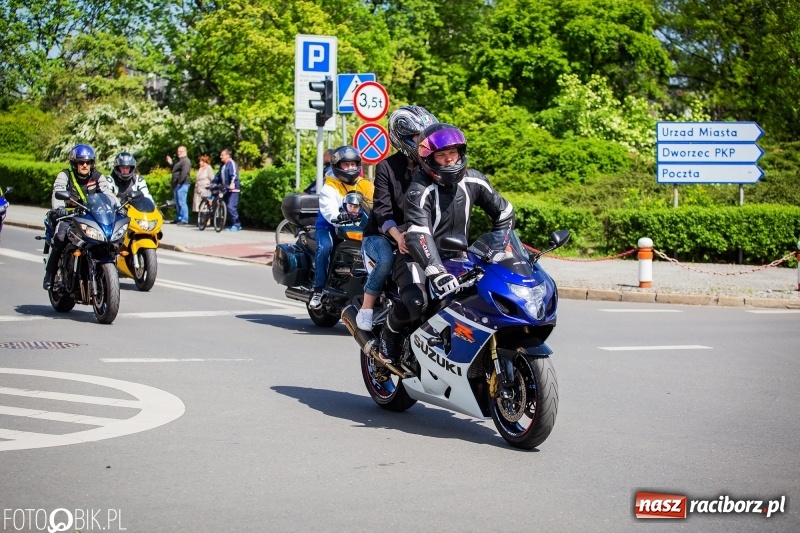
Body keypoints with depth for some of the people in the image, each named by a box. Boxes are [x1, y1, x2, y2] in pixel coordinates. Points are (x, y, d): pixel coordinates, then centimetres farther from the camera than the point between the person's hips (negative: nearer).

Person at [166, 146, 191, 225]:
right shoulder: (178, 161, 23)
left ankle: (184, 220, -13)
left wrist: (179, 182, -24)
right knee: (177, 203, 13)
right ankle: (178, 219, 20)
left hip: (182, 185, -11)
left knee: (182, 202, -13)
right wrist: (170, 163, 23)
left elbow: (184, 172, -22)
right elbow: (174, 170, 33)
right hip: (177, 185, 11)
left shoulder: (185, 161, -10)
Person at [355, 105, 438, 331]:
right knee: (386, 260, -36)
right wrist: (397, 236, -33)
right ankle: (365, 310, -22)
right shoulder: (386, 168, -5)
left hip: (416, 234, 4)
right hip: (381, 235, -4)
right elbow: (382, 210, -14)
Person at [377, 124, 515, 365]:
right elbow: (418, 236, -34)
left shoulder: (473, 181, -1)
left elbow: (503, 212, 13)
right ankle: (389, 335, -2)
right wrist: (437, 272, -48)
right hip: (419, 257, -6)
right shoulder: (419, 191, -19)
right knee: (415, 302, -34)